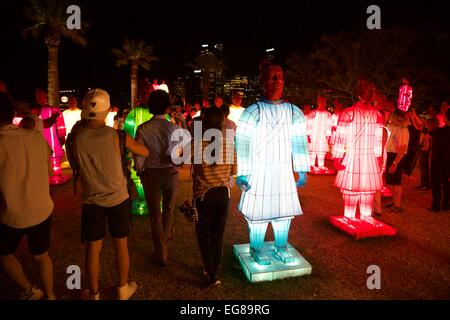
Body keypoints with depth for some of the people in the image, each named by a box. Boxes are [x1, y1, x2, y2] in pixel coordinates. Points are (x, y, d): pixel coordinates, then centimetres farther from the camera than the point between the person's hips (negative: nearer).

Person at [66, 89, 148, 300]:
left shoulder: (76, 138, -12)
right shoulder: (117, 136, -16)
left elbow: (74, 165, 6)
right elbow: (145, 152, -3)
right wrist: (133, 141, 15)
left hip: (92, 201, 1)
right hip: (118, 199, -1)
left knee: (93, 249, 16)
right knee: (121, 247, 16)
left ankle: (94, 294, 34)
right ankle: (123, 290, 34)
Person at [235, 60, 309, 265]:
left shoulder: (294, 112, 7)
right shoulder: (253, 112, -4)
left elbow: (300, 143, 8)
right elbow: (243, 144, -7)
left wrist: (301, 170, 5)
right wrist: (242, 174, -10)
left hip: (284, 172, 4)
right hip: (259, 172, -3)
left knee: (285, 209, 11)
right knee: (258, 210, 3)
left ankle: (281, 247, 31)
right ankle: (256, 249, 23)